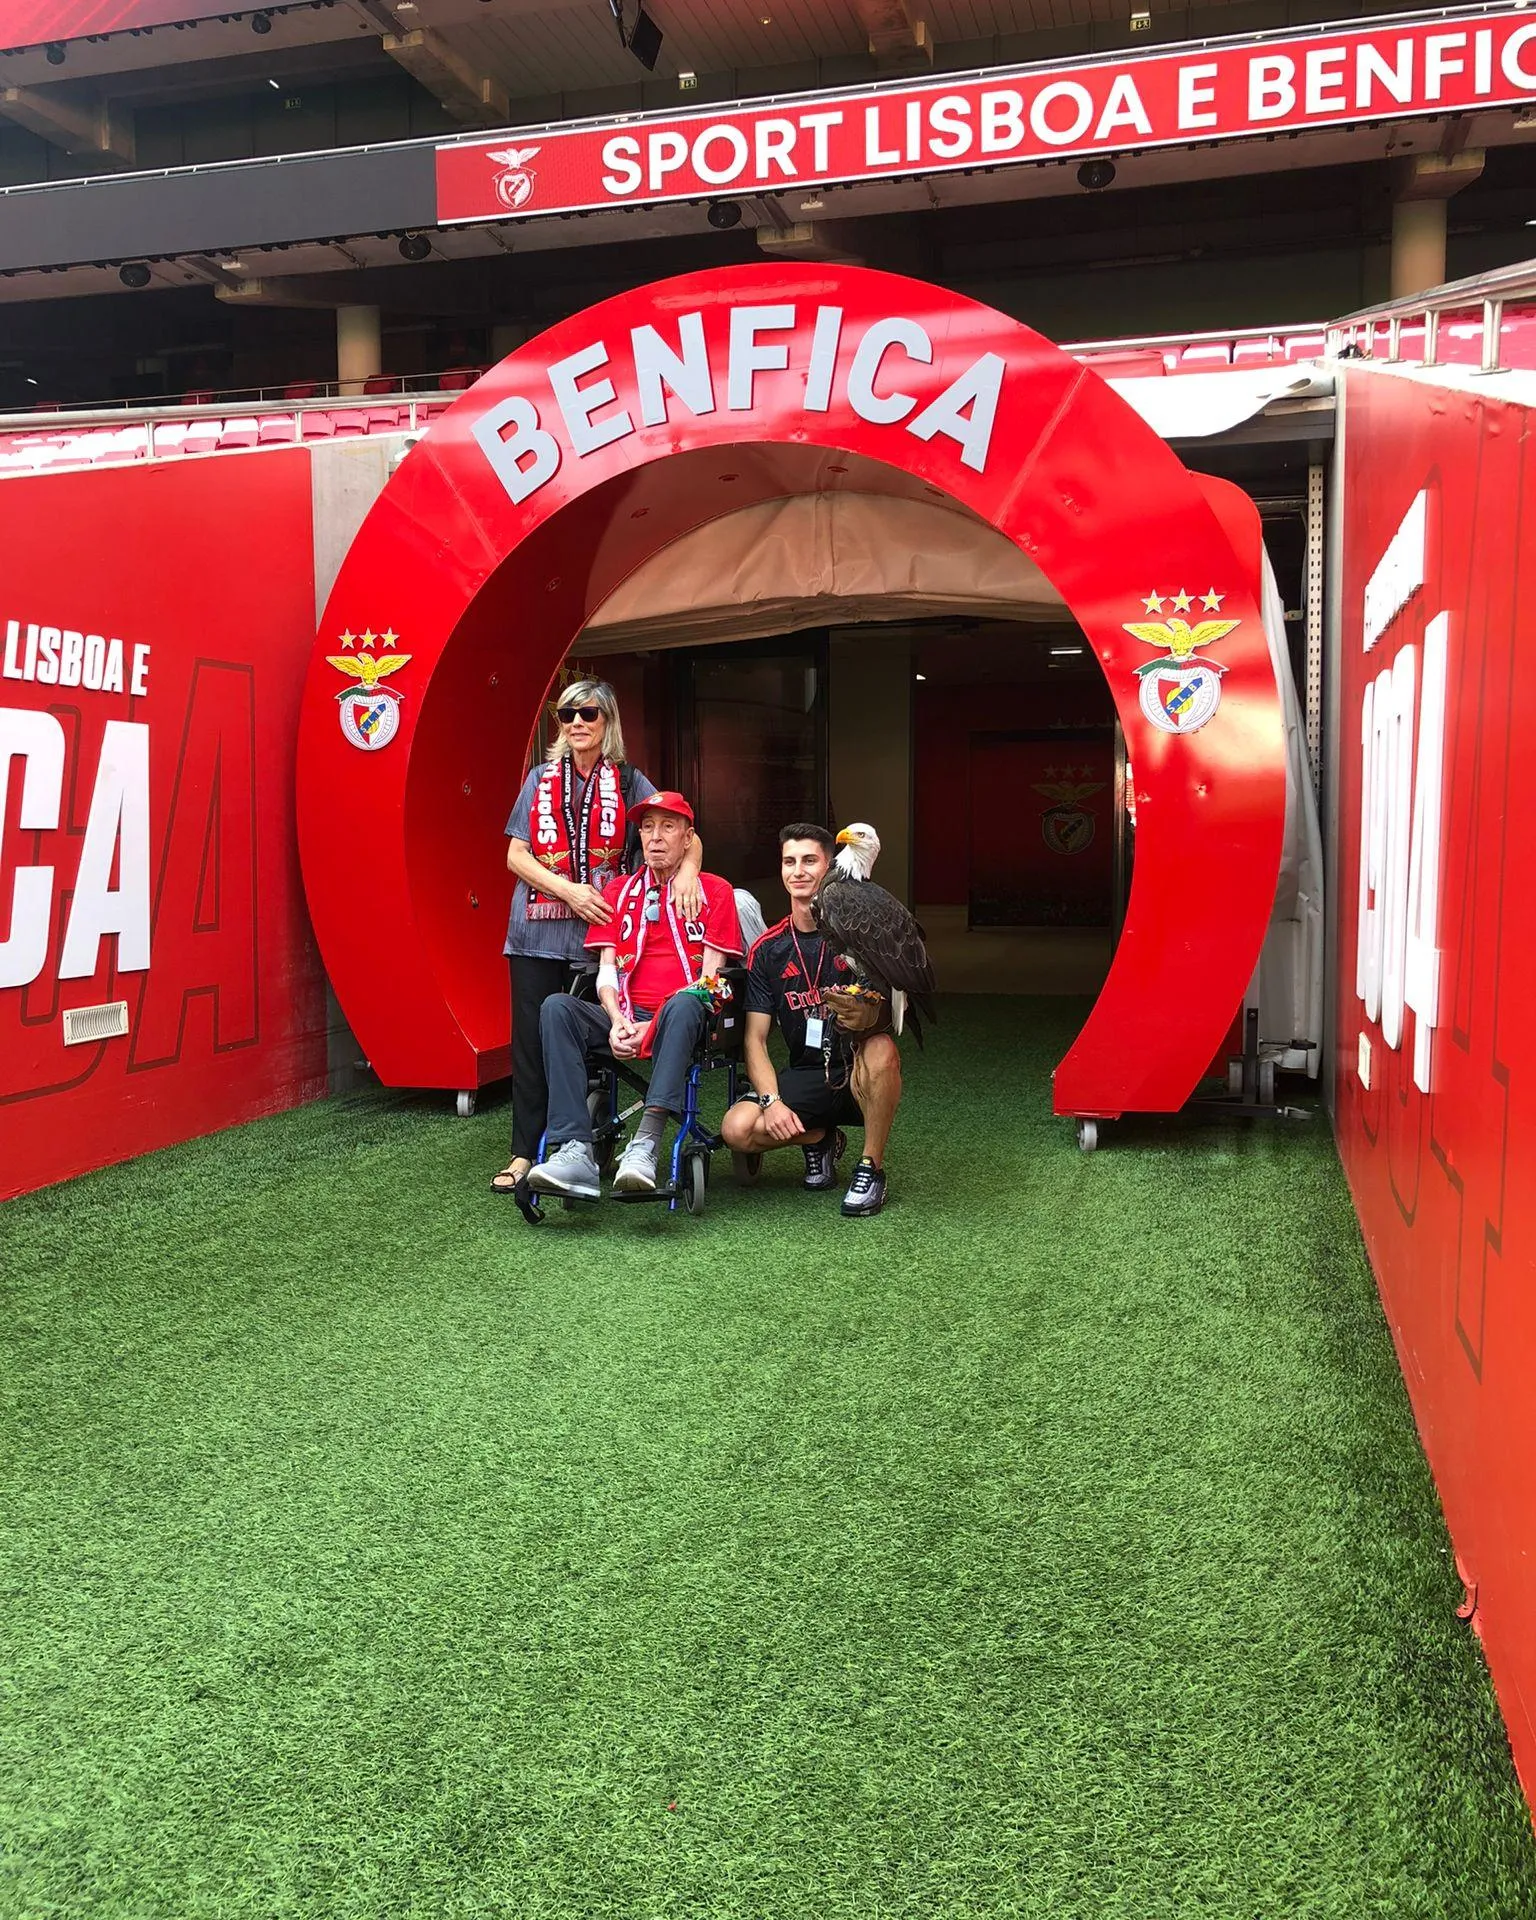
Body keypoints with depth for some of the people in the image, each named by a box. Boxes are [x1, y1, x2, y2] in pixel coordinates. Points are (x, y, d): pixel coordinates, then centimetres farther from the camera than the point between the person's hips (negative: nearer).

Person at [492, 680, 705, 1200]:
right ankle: (525, 1153, 7)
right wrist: (567, 889, -10)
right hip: (538, 931, 2)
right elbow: (516, 854, 5)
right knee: (532, 1040, 0)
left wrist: (688, 867, -24)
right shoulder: (541, 780, 11)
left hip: (601, 931, -1)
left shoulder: (629, 782, 6)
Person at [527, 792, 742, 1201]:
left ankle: (645, 1144, -49)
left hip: (683, 1020, -3)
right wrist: (617, 1021, -12)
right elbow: (607, 971, 10)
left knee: (683, 1005, -38)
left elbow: (710, 976, -1)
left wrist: (656, 1025, -14)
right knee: (557, 1007, -25)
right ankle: (575, 1152, -38)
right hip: (626, 1019, 3)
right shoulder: (619, 892, 19)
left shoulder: (714, 891, 8)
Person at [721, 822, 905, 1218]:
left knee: (881, 1048, -38)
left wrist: (865, 1014, -33)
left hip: (859, 1070, -2)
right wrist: (772, 1101, -17)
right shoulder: (767, 949, 2)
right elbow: (755, 1039, -1)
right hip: (807, 1074, 3)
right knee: (738, 1130, -23)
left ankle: (871, 1168, -15)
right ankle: (819, 1138, 10)